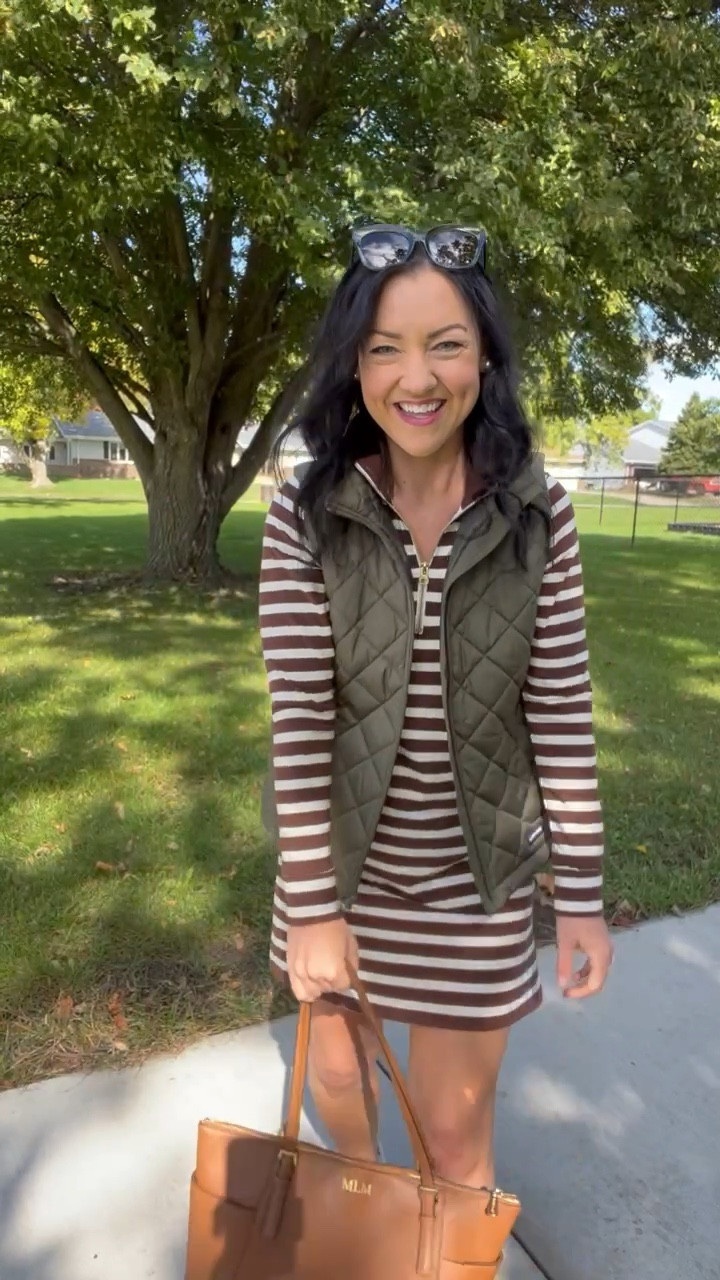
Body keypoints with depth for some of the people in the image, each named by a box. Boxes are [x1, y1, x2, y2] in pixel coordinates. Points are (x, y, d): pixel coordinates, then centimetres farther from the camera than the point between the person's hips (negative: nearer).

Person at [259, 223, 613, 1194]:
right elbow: (298, 716, -14)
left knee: (456, 1128, 13)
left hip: (477, 870, -1)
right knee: (339, 1074, 25)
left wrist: (584, 894, -4)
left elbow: (562, 712, -8)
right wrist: (313, 904, -12)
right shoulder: (306, 514, -14)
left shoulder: (539, 514, -11)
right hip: (342, 852, 1)